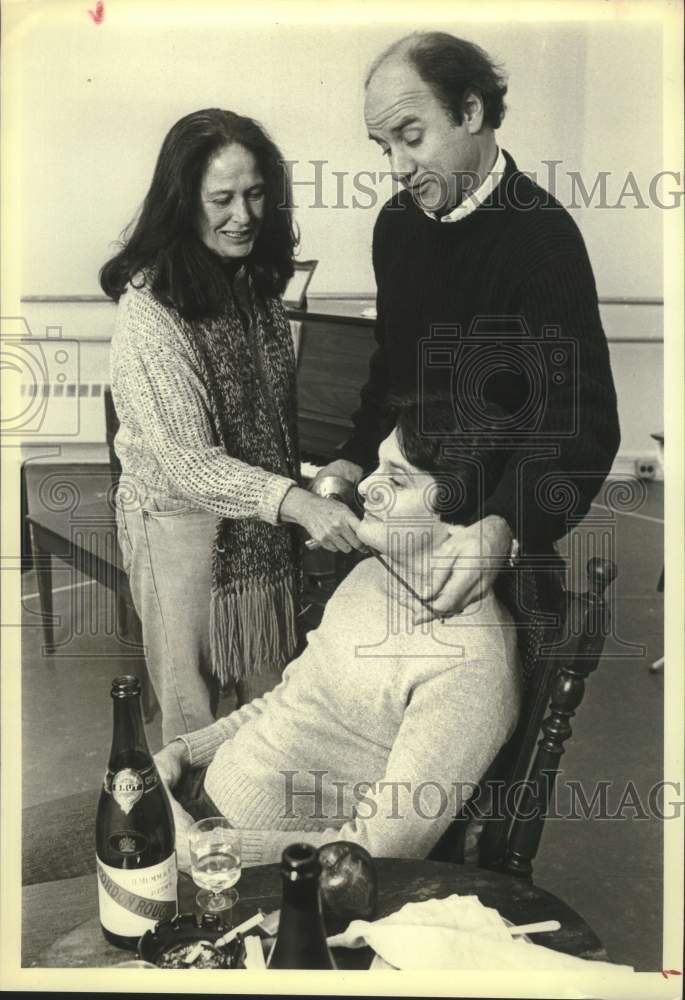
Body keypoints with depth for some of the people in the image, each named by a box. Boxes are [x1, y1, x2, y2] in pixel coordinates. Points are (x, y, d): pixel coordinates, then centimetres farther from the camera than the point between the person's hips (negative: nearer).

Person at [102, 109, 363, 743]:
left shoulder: (255, 279, 0)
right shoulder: (150, 310, -24)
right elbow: (189, 463, -26)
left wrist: (309, 479, 6)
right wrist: (297, 502, -35)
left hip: (267, 519, 7)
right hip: (183, 519, -6)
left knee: (275, 682, 19)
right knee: (193, 696, 13)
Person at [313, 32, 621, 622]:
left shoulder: (543, 238, -23)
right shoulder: (397, 222, -1)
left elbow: (585, 422, -32)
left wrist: (506, 528, -47)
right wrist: (356, 458, 2)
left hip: (502, 515, -6)